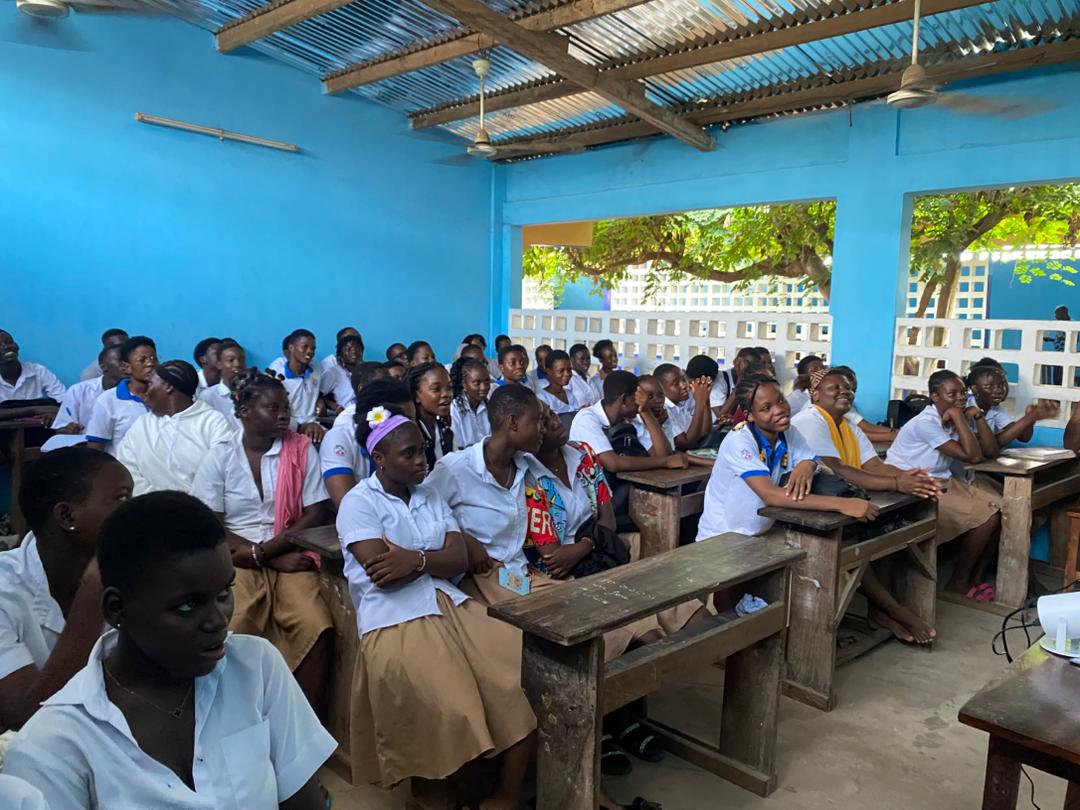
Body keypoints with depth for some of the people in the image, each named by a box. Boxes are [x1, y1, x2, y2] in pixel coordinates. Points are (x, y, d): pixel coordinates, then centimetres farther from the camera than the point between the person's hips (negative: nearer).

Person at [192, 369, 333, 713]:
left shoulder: (302, 449, 5)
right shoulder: (220, 457, 4)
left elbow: (315, 516, 1)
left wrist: (264, 550, -11)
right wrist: (271, 560, -10)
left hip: (290, 556, 1)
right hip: (237, 560, 0)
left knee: (317, 629, -25)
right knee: (232, 635, -27)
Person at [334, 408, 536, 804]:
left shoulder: (431, 495, 17)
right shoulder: (358, 502, -1)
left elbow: (460, 560, 6)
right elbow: (383, 574, -13)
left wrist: (415, 558, -12)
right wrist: (434, 559, 0)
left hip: (451, 604, 6)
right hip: (394, 621, -6)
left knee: (521, 673, -14)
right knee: (455, 711, -28)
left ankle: (508, 794, 1)